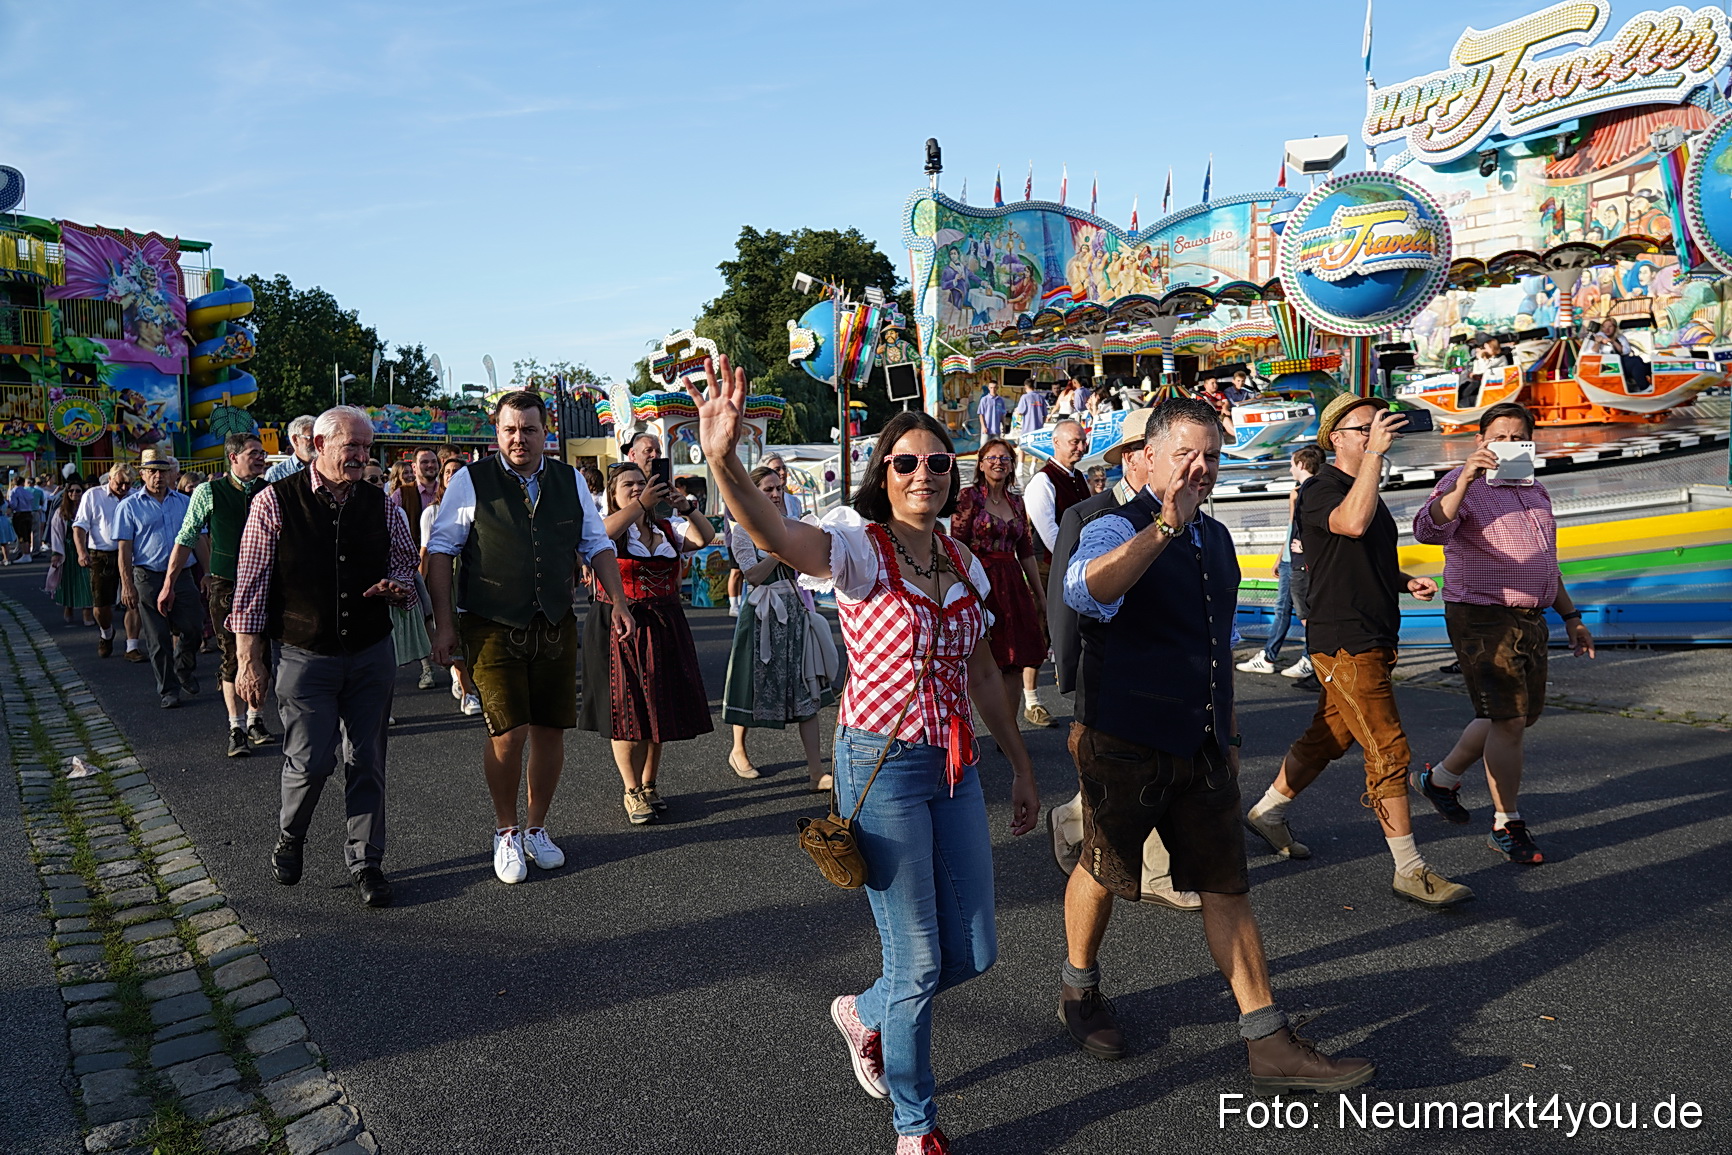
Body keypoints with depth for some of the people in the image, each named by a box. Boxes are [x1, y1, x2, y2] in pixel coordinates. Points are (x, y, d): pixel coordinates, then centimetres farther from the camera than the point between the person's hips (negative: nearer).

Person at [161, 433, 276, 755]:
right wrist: (169, 584, 4)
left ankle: (254, 720, 21)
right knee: (233, 657, -1)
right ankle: (237, 728, 6)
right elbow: (186, 538, 2)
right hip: (226, 585, -3)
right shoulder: (208, 493, -4)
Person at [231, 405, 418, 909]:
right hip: (305, 655, -3)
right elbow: (251, 584, -4)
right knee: (311, 762, -5)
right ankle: (289, 840, 26)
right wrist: (250, 659, -7)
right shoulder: (275, 502, -5)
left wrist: (396, 586, -7)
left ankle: (365, 862, 20)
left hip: (371, 654, 3)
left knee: (367, 762, 6)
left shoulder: (380, 505, 5)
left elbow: (406, 565, 17)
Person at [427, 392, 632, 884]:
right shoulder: (470, 482, -1)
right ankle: (506, 832, 14)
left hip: (555, 625, 4)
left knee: (550, 730, 7)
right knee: (509, 731, -10)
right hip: (492, 628, -3)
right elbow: (439, 551, 0)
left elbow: (597, 545, 15)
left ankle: (536, 828, 27)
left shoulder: (570, 482, 9)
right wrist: (444, 624, -5)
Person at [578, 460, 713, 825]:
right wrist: (641, 504, -33)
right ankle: (632, 792, 9)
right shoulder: (612, 529, -2)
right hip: (618, 627, -4)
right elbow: (600, 535, -26)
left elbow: (705, 537, -2)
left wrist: (685, 507, -17)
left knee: (658, 708, 9)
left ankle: (649, 785, 24)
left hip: (663, 627, 4)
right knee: (626, 711, -2)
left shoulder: (667, 529, 12)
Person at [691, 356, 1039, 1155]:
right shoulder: (860, 547, -11)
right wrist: (722, 459, -51)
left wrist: (1019, 764, 18)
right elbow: (774, 534, -33)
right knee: (919, 961, 3)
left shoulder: (964, 565, 7)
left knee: (974, 952, 12)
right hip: (882, 764, -6)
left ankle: (865, 1014, 42)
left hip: (956, 765, 6)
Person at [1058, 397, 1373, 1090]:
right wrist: (1165, 524, -46)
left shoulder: (1216, 539, 12)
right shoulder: (1117, 530, -12)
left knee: (1227, 886, 8)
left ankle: (1270, 1047, 15)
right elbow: (1083, 591, -37)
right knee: (1104, 871, 9)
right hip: (1126, 742, -6)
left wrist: (1227, 733, 25)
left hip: (1202, 746, 7)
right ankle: (1078, 991, 35)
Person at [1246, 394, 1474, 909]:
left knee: (1328, 738, 17)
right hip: (1344, 642, -9)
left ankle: (1268, 812, 33)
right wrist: (1375, 453, -34)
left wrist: (1404, 581, 11)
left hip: (1372, 640, 9)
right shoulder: (1320, 490, -12)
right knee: (1389, 752, -8)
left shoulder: (1366, 490, 18)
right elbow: (1352, 523, -36)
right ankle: (1410, 871, -1)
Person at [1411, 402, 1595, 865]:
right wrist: (1464, 481, -42)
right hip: (1483, 619, -8)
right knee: (1508, 720, -7)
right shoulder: (1462, 484, -9)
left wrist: (1571, 617, 23)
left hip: (1531, 620, 8)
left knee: (1519, 715, 14)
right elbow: (1429, 530, -30)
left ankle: (1441, 777, 31)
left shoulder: (1536, 492, 17)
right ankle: (1507, 827, 7)